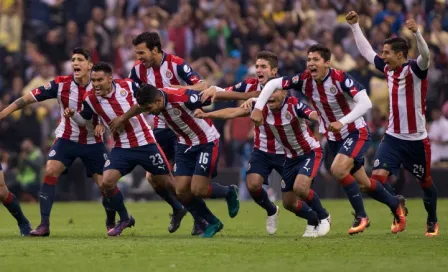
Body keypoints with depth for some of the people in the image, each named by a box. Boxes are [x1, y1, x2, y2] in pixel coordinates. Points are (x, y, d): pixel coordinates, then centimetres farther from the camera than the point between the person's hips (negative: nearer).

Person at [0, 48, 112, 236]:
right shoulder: (60, 84, -13)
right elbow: (28, 99, -12)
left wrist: (102, 124, -22)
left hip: (93, 143, 0)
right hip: (66, 140, 0)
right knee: (50, 172, -20)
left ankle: (111, 223, 24)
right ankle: (44, 224, -14)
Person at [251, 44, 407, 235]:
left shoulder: (340, 78, -25)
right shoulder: (304, 80, -11)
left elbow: (365, 103, -33)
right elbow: (273, 84, -6)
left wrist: (342, 122, -42)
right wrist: (258, 108, -18)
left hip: (356, 132, -6)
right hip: (333, 138, 6)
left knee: (338, 169, -27)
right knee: (362, 183, 13)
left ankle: (361, 217, -11)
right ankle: (396, 204, 39)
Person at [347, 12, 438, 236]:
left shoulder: (415, 69, -14)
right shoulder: (388, 69, 3)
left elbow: (425, 55, -36)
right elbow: (366, 51, 15)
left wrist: (416, 32, -52)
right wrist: (355, 26, 13)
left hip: (416, 140, -5)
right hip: (393, 137, 5)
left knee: (425, 182, 13)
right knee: (378, 176, -14)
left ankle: (432, 221, 33)